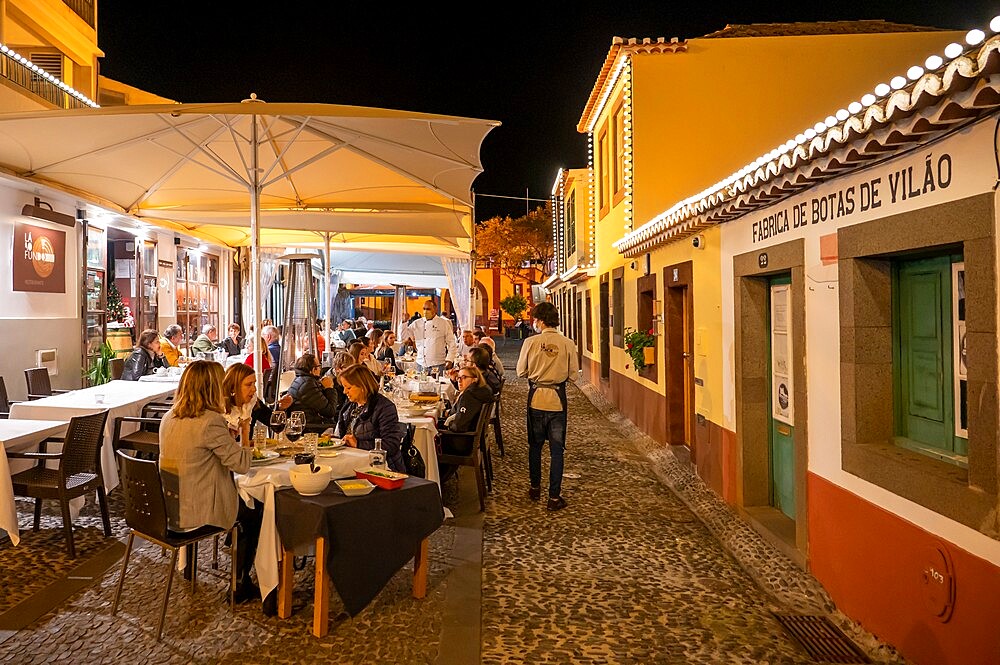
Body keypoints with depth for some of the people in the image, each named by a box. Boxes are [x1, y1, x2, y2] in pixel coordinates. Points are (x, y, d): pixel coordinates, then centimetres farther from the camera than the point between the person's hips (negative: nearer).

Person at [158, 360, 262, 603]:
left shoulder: (169, 418, 2)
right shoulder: (210, 421, -24)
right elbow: (242, 464, -21)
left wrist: (228, 436, 10)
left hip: (169, 507, 8)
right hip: (195, 513, -8)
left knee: (246, 501, 24)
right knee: (256, 513, 15)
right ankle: (240, 587, 28)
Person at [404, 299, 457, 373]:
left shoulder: (444, 323, 1)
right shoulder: (417, 323, 9)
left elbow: (452, 343, 3)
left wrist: (449, 360, -5)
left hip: (438, 365, -2)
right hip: (421, 365, 3)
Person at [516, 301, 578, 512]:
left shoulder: (530, 342, -9)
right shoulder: (568, 344, -8)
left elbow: (521, 371, -1)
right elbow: (572, 374, -1)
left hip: (536, 398, 1)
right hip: (557, 400, 0)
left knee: (535, 445, 17)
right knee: (556, 449, 6)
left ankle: (535, 488, 30)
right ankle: (554, 497, 9)